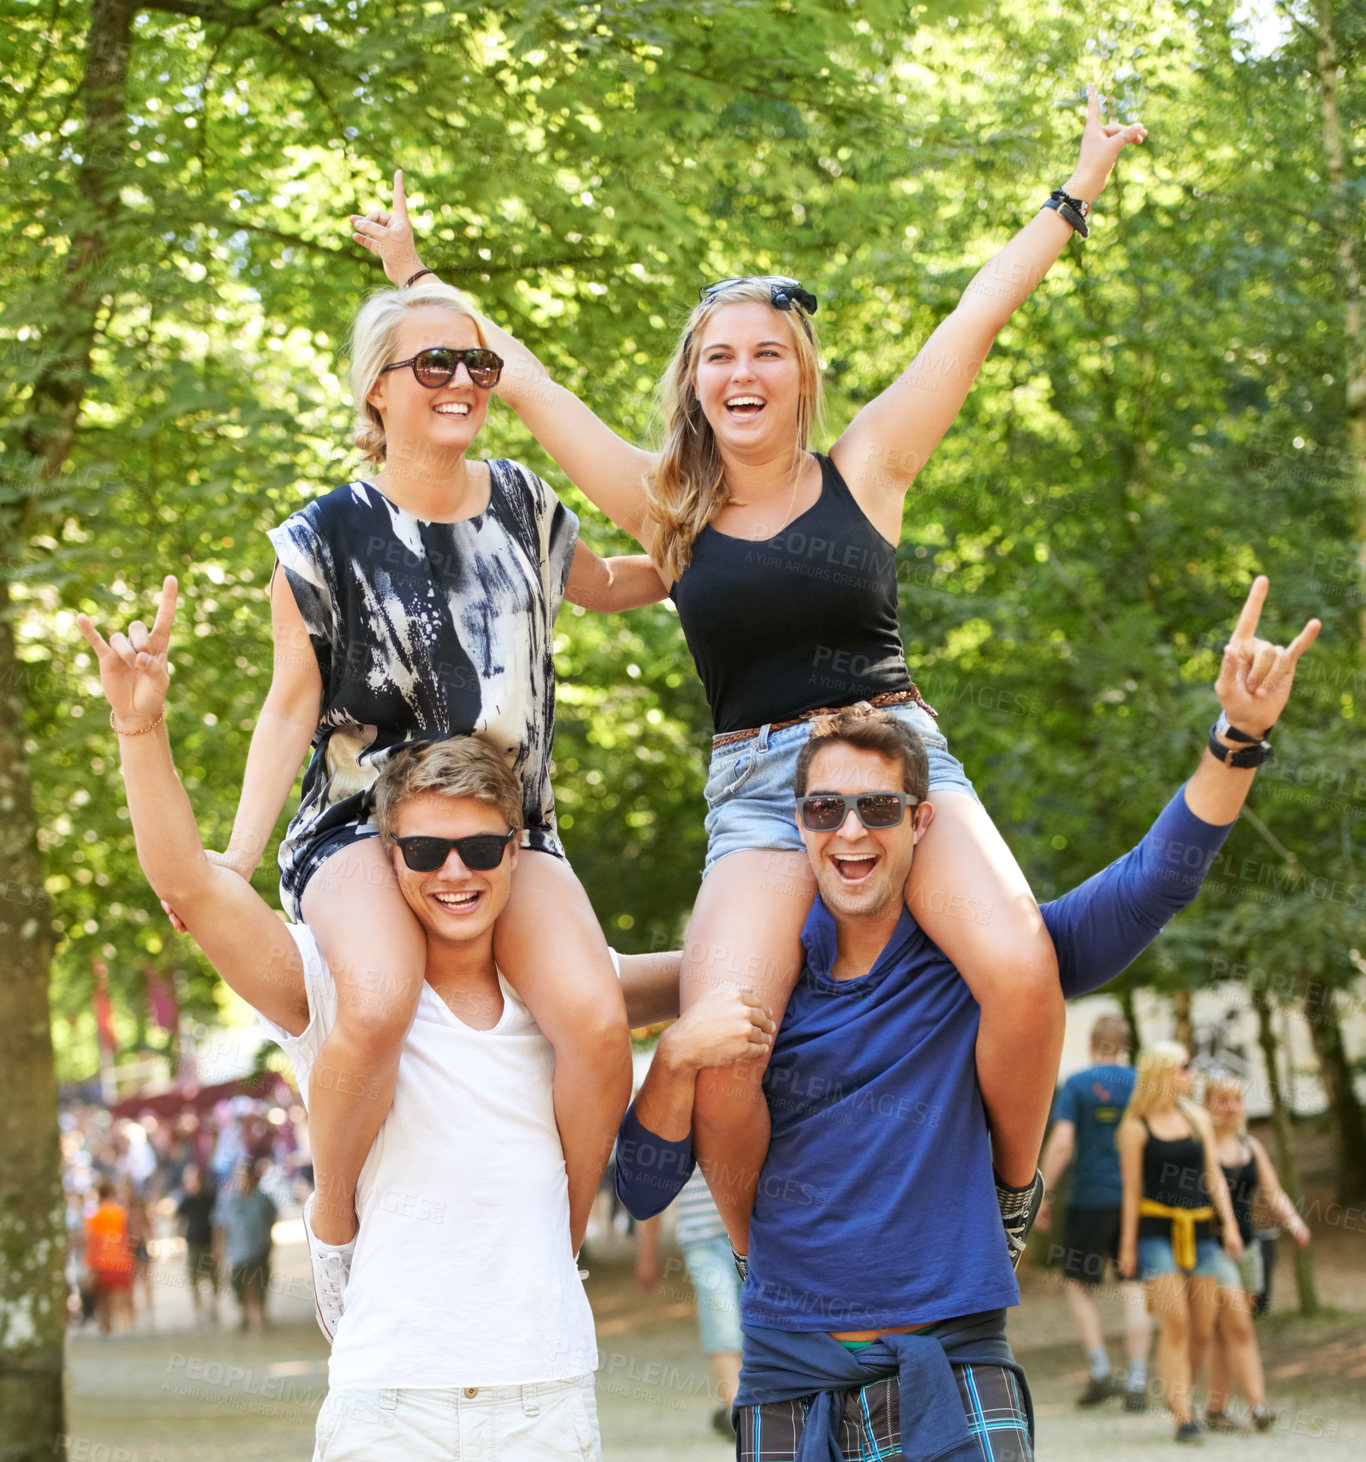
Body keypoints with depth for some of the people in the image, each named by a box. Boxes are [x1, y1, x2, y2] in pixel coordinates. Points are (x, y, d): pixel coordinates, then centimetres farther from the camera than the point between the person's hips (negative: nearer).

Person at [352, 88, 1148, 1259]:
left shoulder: (865, 471, 8)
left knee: (1021, 973, -29)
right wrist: (415, 271, 22)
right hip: (756, 792, 0)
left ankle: (1013, 1195, 0)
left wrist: (1078, 191, 14)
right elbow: (525, 384, 17)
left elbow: (980, 316, 10)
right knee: (718, 1058, -25)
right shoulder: (668, 508, 11)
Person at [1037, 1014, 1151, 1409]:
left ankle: (1101, 1371, -1)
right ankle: (1137, 1383, -2)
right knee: (1134, 1292, 4)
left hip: (1090, 1200, -2)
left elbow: (1061, 1142, -13)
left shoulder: (1076, 1084, -4)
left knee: (1078, 1285, 11)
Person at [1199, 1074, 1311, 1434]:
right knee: (1239, 1325, -15)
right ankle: (1257, 1405, -18)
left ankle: (1215, 1410, 17)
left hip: (1245, 1247, 6)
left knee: (1224, 1333, 10)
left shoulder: (1251, 1147, 12)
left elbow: (1273, 1194, 11)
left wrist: (1292, 1220, -6)